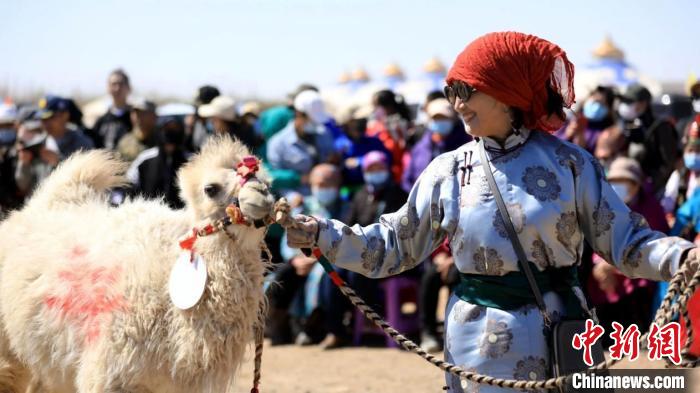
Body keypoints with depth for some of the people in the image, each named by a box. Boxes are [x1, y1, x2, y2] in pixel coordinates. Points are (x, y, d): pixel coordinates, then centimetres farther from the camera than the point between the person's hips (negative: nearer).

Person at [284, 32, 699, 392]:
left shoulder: (569, 162, -3)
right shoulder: (449, 170, 1)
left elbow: (623, 239, -3)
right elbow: (396, 245, 6)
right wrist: (321, 234, -5)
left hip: (558, 339, -1)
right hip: (481, 345, 1)